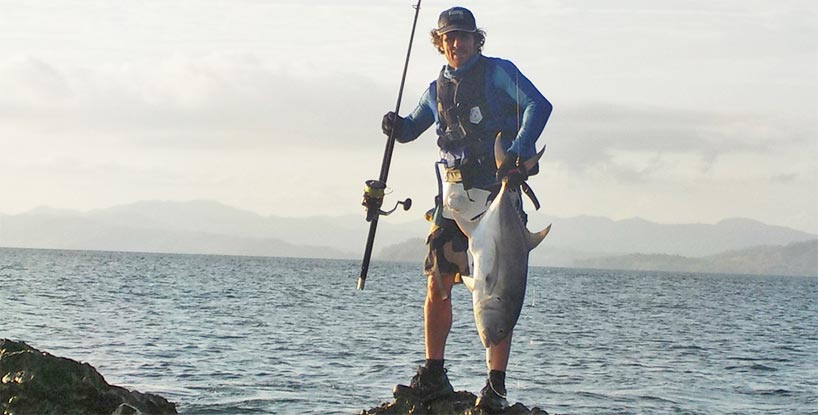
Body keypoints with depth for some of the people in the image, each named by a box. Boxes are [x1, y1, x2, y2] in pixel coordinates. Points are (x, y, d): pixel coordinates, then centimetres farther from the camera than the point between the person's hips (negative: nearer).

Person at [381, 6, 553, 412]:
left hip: (496, 195, -6)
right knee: (437, 286, 4)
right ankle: (433, 376, 13)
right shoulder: (438, 88, 16)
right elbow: (412, 127, 30)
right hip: (453, 197, 6)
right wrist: (396, 125, 5)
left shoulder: (498, 72, -2)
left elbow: (538, 106, -15)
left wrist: (518, 151, -29)